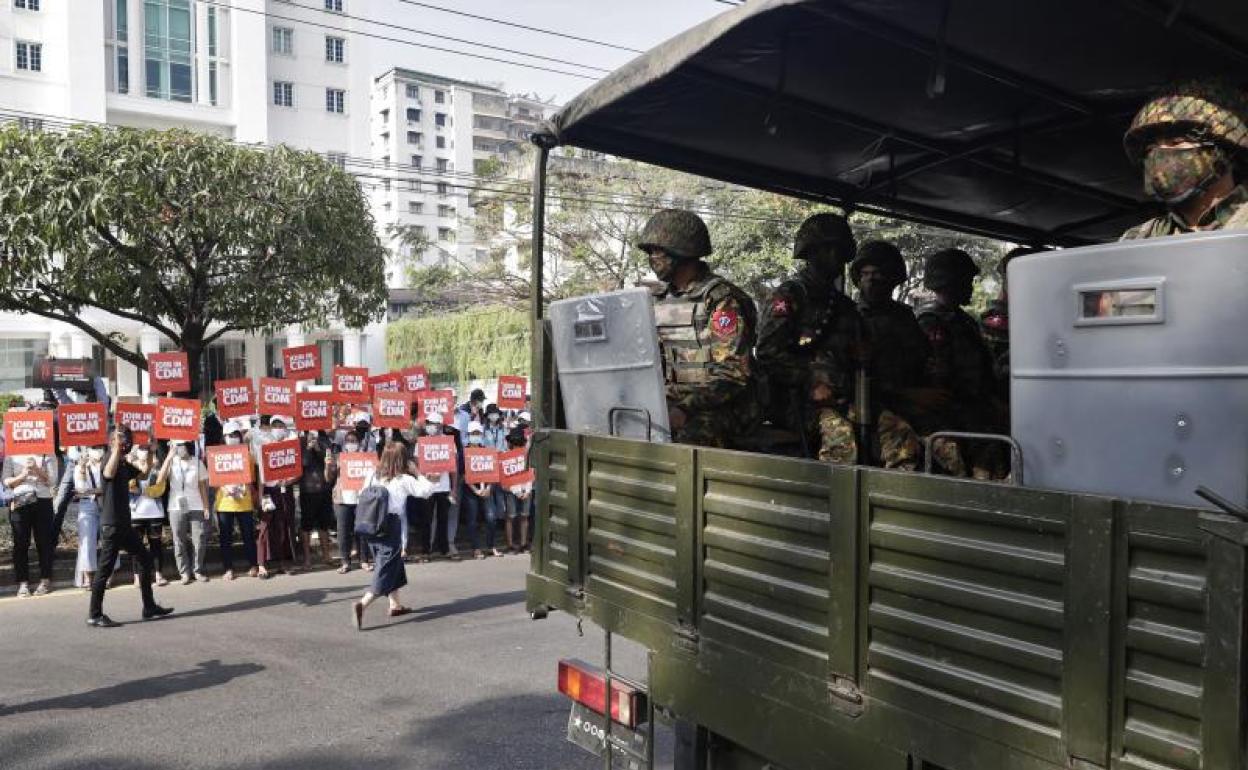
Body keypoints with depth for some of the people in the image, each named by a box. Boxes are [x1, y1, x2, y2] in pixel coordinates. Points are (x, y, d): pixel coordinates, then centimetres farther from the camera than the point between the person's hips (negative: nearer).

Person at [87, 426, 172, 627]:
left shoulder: (125, 465, 14)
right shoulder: (110, 460, -13)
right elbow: (108, 473, -37)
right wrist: (117, 447, -36)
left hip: (124, 524, 9)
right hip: (111, 525, -9)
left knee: (145, 560, 12)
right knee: (106, 569, -4)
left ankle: (149, 607, 17)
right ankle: (94, 615, 5)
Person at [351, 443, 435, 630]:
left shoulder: (373, 476, 4)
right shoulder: (404, 480, -9)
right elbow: (428, 490, -4)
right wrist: (418, 474, 8)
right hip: (390, 529, -6)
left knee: (394, 566, 23)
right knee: (385, 573, -2)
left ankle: (395, 605, 30)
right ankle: (362, 605, -20)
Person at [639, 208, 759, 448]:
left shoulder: (722, 300, -8)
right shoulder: (660, 300, 15)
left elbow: (734, 372, -16)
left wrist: (685, 409, -24)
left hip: (719, 410, -6)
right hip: (671, 404, 7)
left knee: (686, 438, -35)